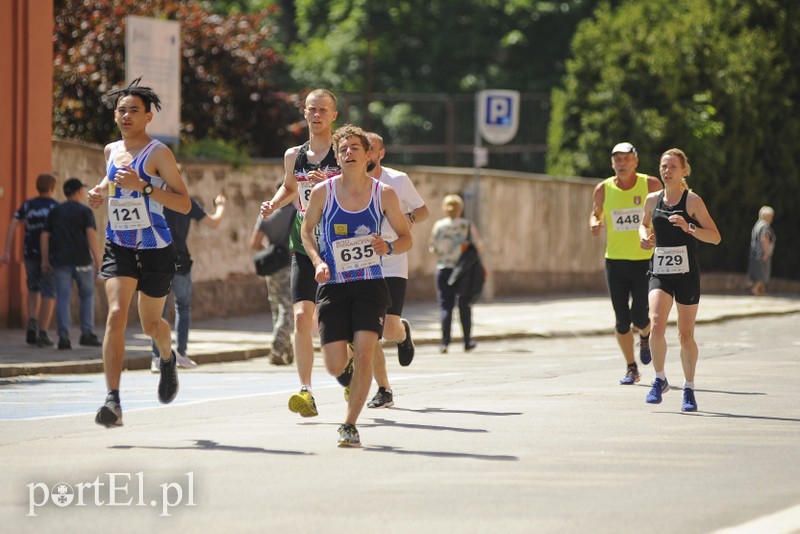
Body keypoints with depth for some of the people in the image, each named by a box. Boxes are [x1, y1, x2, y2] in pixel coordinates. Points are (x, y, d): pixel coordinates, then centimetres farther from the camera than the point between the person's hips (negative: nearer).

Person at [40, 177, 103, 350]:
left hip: (60, 261, 3)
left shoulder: (55, 211, 11)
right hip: (81, 261, -3)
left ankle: (64, 337, -8)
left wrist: (45, 260, 12)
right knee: (87, 295, 11)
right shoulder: (85, 211, -1)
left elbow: (45, 236, 8)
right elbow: (91, 235, -12)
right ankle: (87, 334, 5)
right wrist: (98, 260, -14)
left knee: (63, 298, 0)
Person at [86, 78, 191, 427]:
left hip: (155, 248, -3)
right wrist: (101, 192, 4)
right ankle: (113, 400, -24)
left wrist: (143, 186, -25)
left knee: (150, 324, 13)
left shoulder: (158, 153, -10)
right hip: (118, 246, 3)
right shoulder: (111, 151, 7)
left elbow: (184, 204, -14)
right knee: (116, 314, -18)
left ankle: (168, 359, 51)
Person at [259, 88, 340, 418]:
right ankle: (306, 393, -13)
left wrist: (331, 184, -24)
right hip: (304, 248, 3)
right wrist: (273, 205, 12)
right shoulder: (293, 155, 11)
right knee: (302, 317, -11)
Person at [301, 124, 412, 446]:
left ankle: (350, 425, 2)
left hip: (370, 285, 0)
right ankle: (347, 371, 36)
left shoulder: (384, 194, -2)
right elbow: (307, 230, 12)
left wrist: (388, 247, -14)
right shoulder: (322, 193, -3)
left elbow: (406, 238, 8)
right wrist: (318, 262, -5)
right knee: (334, 365, -4)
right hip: (333, 286, 0)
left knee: (364, 353, -15)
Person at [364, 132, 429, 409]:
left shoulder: (398, 180, -1)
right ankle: (383, 390, 7)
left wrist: (405, 219, -11)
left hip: (392, 265, -2)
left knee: (389, 331, -10)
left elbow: (423, 211, 9)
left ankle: (403, 332, 28)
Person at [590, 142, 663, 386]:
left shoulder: (650, 185, -4)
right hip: (615, 262, 2)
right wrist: (595, 224, -7)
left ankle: (645, 338, 29)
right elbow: (596, 214, 17)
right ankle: (631, 368, 16)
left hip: (645, 261, -2)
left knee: (639, 317, -8)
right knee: (622, 320, 1)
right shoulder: (603, 189, 0)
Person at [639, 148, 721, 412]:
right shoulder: (653, 200, 7)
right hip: (659, 272, 2)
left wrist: (689, 227, -22)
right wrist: (644, 236, 4)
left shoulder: (693, 200, -5)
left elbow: (715, 237, -7)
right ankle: (659, 380, -3)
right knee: (656, 324, -20)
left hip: (686, 274, -2)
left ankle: (689, 388, 20)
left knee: (686, 335, 3)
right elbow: (644, 224, 26)